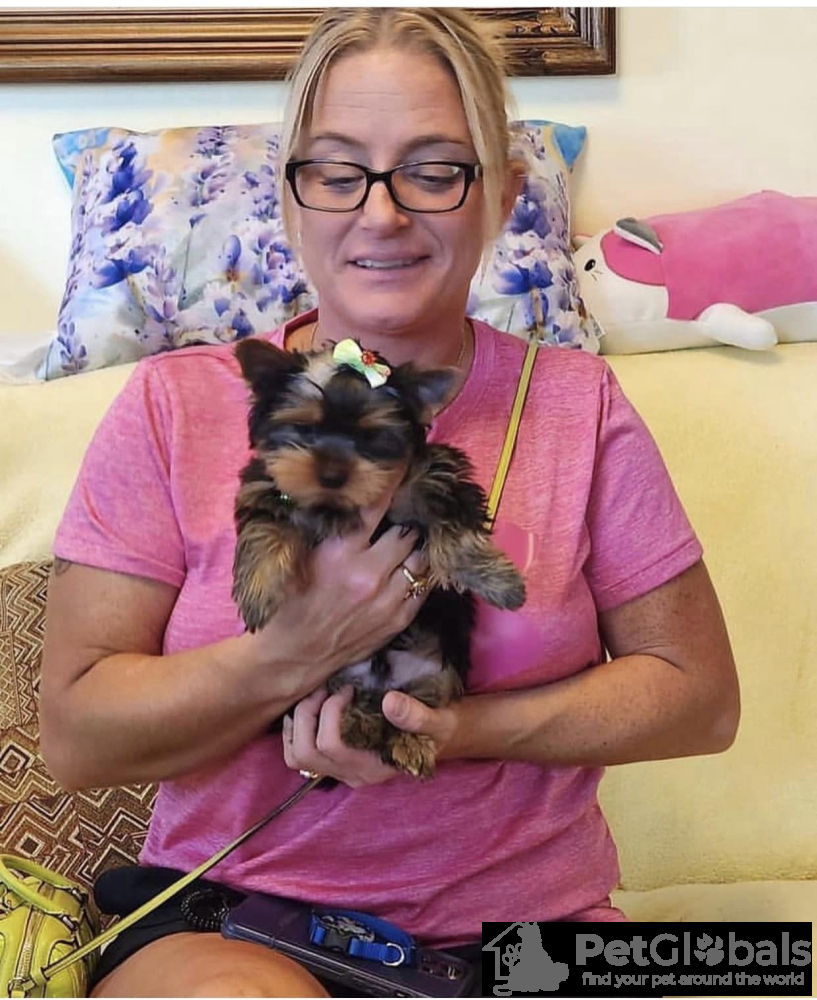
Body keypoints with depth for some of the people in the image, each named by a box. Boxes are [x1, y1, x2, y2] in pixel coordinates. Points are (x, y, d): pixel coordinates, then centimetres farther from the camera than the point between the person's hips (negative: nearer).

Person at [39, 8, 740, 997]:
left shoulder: (574, 402, 3)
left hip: (525, 920, 3)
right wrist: (297, 652, -20)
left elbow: (700, 695, 2)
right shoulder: (173, 404, 0)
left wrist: (462, 728, -13)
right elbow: (75, 735, -3)